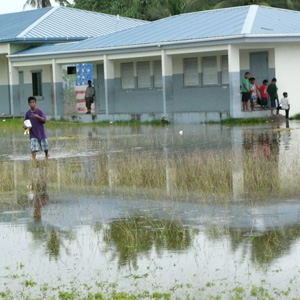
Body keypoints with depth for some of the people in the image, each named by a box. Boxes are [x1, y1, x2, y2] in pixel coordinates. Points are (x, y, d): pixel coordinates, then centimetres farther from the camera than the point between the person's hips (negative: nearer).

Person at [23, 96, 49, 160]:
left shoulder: (39, 111, -5)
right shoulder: (27, 113, 0)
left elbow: (44, 120, -13)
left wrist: (38, 117, -31)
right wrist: (25, 126, -16)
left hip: (41, 133, 0)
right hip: (33, 134, 0)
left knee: (45, 147, 15)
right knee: (33, 149, -14)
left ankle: (46, 155, 43)